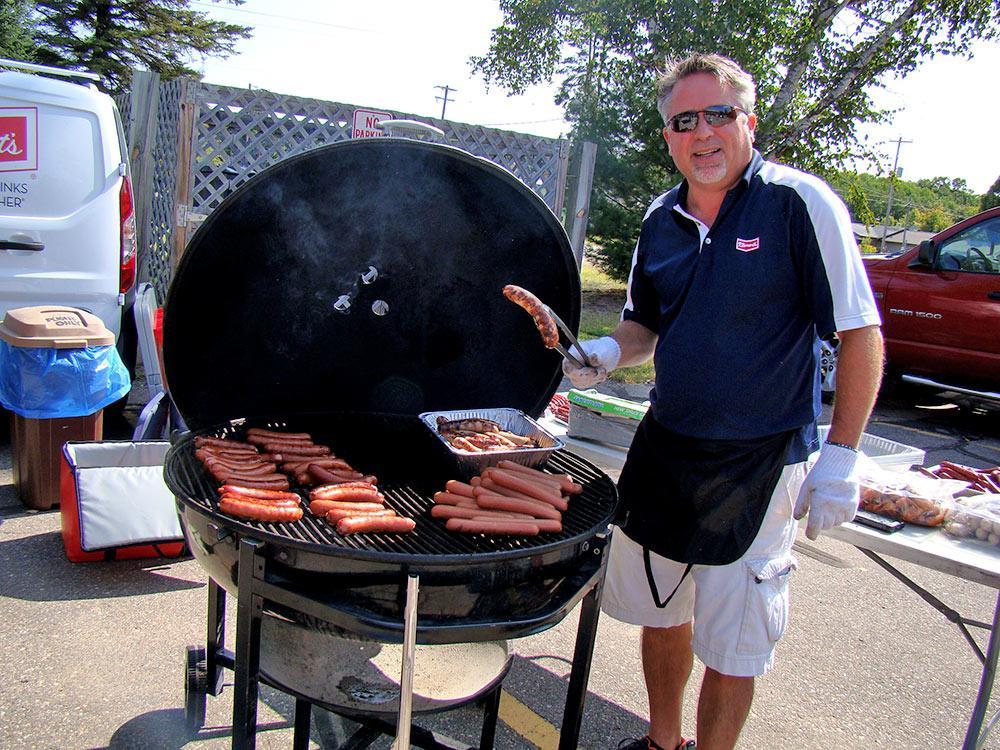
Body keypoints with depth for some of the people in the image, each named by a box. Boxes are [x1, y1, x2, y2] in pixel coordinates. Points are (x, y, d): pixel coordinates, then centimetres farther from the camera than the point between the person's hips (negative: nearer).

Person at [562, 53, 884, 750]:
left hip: (758, 464, -6)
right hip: (663, 450, 6)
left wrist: (841, 456, -15)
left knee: (732, 647, 5)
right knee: (660, 613, 19)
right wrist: (609, 350, -5)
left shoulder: (799, 203, -12)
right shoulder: (661, 219, 5)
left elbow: (862, 333, -11)